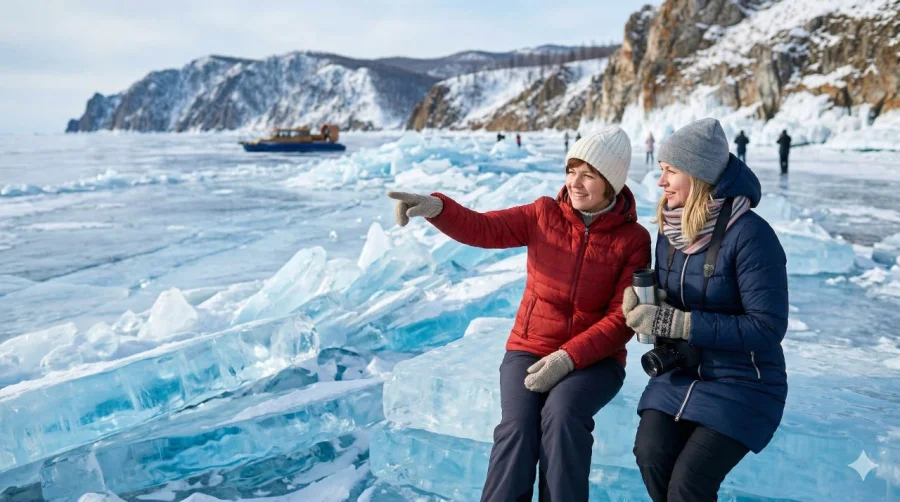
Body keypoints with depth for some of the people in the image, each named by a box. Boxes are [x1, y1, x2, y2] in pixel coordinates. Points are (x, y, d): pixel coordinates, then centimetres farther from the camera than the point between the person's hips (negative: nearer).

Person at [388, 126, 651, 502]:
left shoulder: (633, 240, -5)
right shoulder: (545, 214, 0)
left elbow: (622, 319, -10)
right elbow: (482, 229, -10)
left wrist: (568, 358, -21)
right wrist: (435, 206, -30)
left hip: (593, 359, -1)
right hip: (529, 350, 2)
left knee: (561, 415, -31)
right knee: (517, 425, -24)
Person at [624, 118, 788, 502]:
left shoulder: (749, 234, -20)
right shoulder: (671, 231, 1)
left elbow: (768, 328, -23)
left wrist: (671, 322, -27)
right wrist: (640, 304, -12)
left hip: (743, 383, -5)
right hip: (681, 373, 5)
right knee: (650, 454, -16)